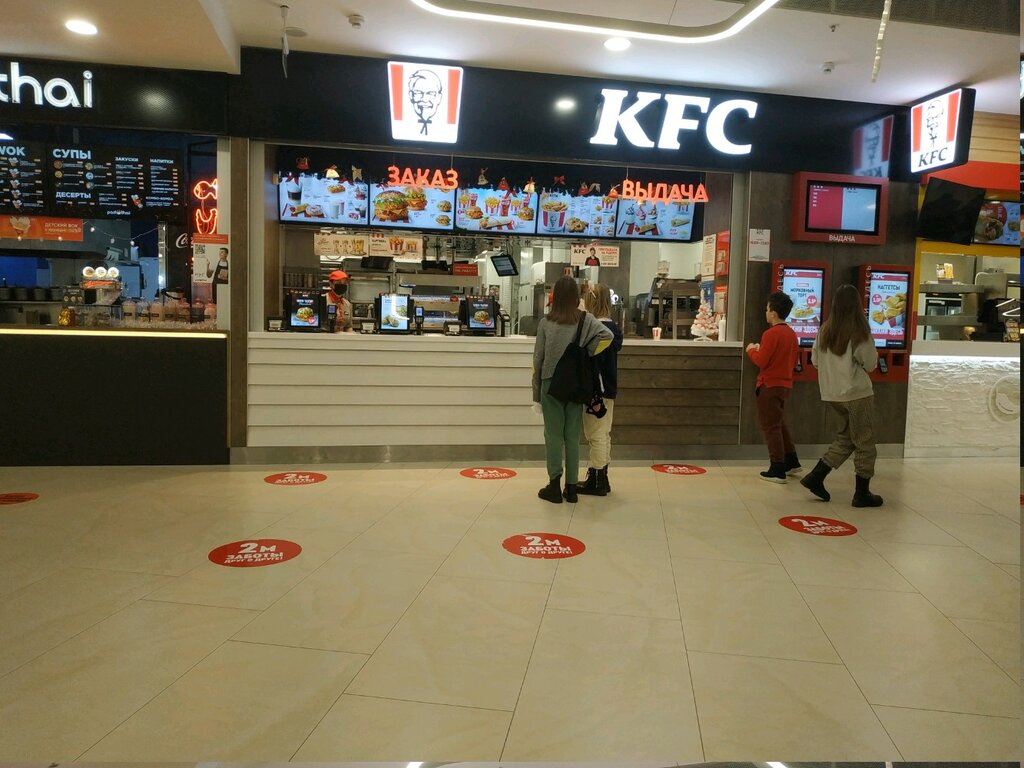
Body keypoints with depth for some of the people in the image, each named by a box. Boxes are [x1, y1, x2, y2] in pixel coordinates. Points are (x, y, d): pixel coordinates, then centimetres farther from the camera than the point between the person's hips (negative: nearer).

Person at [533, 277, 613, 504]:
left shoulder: (545, 322, -3)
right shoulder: (586, 319, -2)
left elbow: (538, 358, -1)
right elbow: (607, 335, -18)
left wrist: (536, 390, 6)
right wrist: (586, 353, -2)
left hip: (551, 383, -1)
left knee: (553, 435, 6)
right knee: (572, 436, 7)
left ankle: (554, 485, 7)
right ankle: (571, 488, 12)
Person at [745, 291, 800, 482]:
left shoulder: (771, 334, -17)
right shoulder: (791, 334, 8)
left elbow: (761, 361, -18)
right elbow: (793, 361, 16)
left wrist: (751, 350, 1)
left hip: (770, 386, -8)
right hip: (785, 384, 8)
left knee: (770, 427, -2)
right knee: (779, 424, 22)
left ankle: (777, 471, -1)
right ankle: (791, 462, 26)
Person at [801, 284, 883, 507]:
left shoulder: (825, 330, 0)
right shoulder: (860, 332, -14)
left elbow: (815, 360, 8)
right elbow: (871, 364, -8)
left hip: (831, 394, 6)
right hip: (857, 393, -6)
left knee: (845, 437, 20)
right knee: (865, 443, 8)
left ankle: (816, 476, 12)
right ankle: (862, 493, 15)